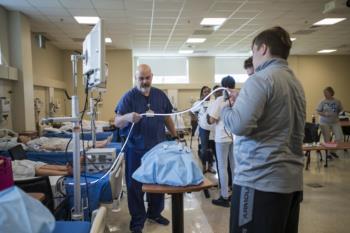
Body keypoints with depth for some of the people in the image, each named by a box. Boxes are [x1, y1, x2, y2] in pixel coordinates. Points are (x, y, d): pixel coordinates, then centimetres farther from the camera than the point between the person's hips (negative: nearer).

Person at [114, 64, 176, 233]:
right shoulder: (129, 97, -8)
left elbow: (167, 117, 15)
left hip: (158, 147, 4)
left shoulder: (160, 95, 5)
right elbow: (117, 122, -15)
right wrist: (128, 117, -37)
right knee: (135, 185, 6)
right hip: (136, 149, -4)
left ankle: (155, 213, 36)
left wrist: (175, 137, 15)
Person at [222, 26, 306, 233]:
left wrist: (225, 109, -1)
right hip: (292, 179, 9)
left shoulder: (260, 79, -12)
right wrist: (243, 101, 17)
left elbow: (239, 125, -22)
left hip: (261, 180, -9)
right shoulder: (296, 82, 16)